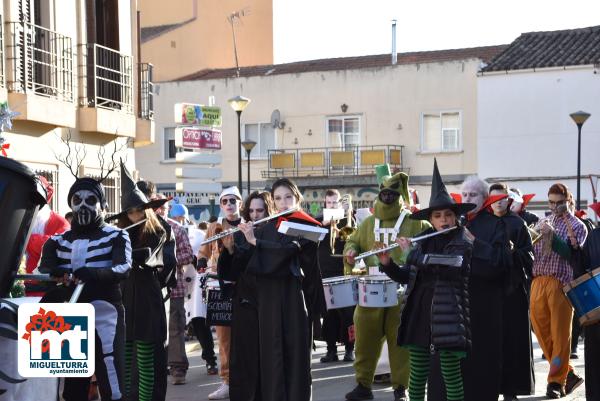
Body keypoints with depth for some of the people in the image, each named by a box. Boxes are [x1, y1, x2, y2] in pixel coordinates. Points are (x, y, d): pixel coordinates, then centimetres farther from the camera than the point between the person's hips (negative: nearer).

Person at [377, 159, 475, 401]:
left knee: (451, 374, 0)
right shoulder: (423, 242, 10)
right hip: (418, 312, 5)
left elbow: (449, 267, -22)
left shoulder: (463, 244, -4)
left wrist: (411, 252, -15)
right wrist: (387, 263, -2)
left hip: (447, 315, -5)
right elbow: (405, 277, 16)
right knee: (417, 373, 10)